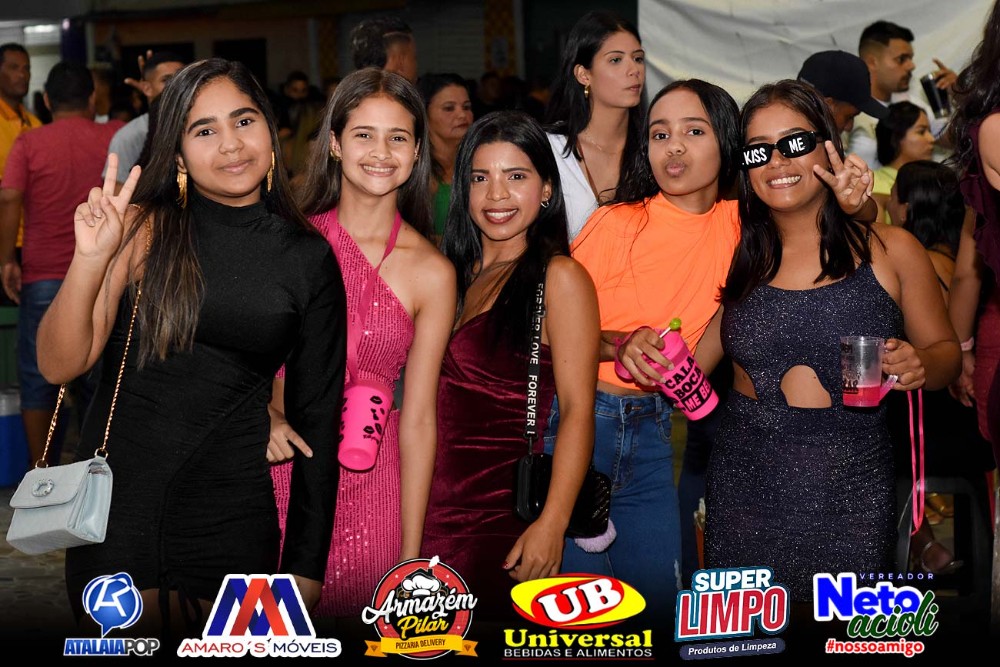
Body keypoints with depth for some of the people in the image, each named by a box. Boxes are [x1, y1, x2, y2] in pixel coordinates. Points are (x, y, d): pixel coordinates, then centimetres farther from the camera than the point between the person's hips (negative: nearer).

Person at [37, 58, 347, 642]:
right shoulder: (144, 228, -3)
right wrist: (91, 259, -26)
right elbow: (60, 365, -9)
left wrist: (307, 568, 3)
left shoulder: (309, 258, -1)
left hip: (234, 518, 1)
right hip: (117, 506, 0)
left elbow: (318, 418, 4)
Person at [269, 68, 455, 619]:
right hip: (279, 465, 1)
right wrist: (263, 413, -15)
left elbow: (418, 420, -3)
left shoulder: (430, 273, -3)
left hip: (370, 483, -1)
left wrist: (411, 556, -4)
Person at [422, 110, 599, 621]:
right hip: (430, 511, 5)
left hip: (500, 517, -5)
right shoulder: (454, 272, 13)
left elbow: (577, 410, -11)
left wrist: (552, 524, -19)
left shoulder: (559, 277, -5)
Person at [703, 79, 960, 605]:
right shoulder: (737, 256, 5)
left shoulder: (891, 251, 1)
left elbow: (945, 353, 8)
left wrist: (920, 365, -13)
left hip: (850, 491, -1)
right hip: (745, 483, 1)